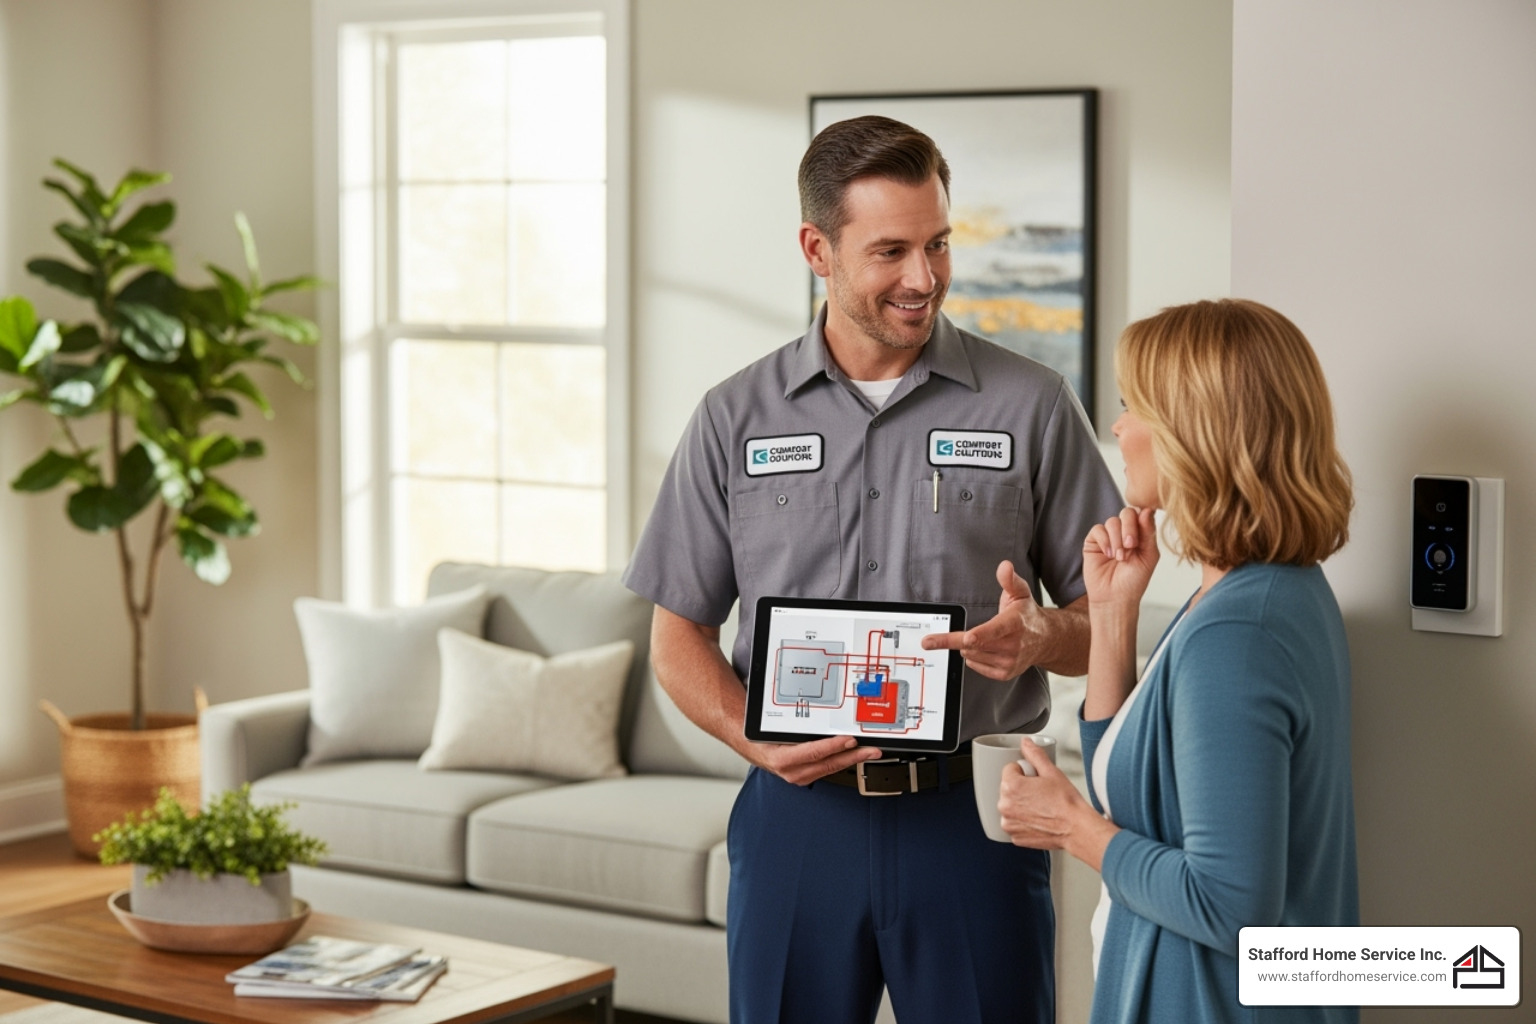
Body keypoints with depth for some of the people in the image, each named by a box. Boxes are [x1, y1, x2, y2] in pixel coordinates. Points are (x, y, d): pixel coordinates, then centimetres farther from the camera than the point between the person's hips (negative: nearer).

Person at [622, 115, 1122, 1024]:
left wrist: (1038, 636, -18)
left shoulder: (1033, 405, 1)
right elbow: (680, 636, 8)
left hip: (971, 812, -1)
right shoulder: (736, 419, 5)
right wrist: (755, 738, -10)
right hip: (797, 811, 1)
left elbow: (1108, 617, 4)